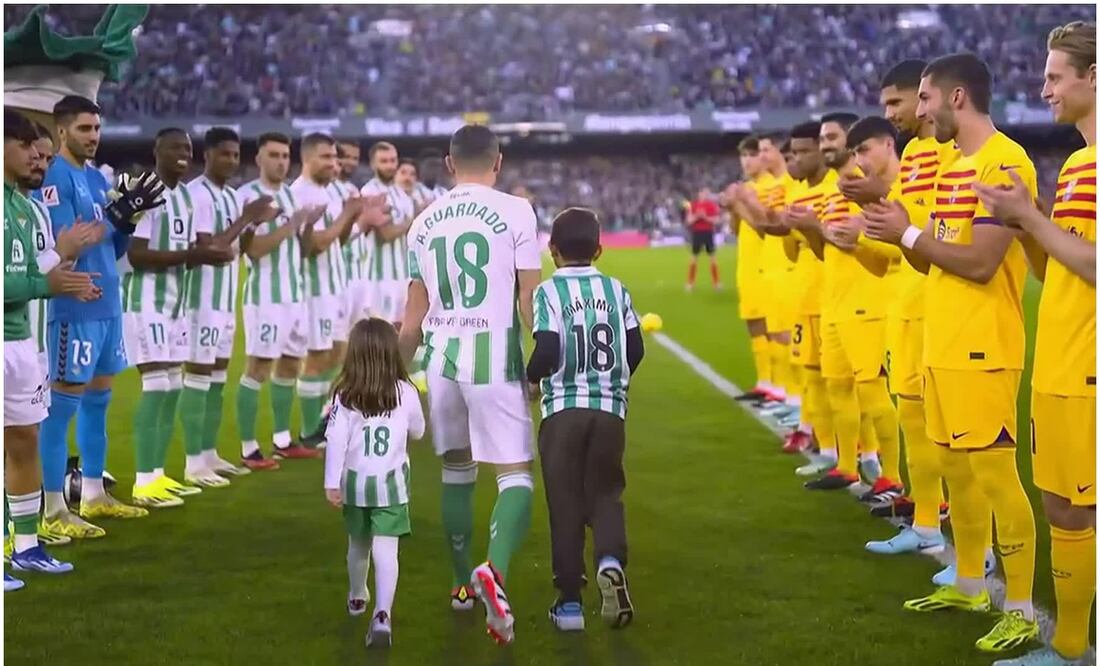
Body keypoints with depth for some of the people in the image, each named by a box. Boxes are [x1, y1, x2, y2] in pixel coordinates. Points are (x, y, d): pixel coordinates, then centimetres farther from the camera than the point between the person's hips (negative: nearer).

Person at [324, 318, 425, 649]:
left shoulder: (345, 395, -8)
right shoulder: (405, 392, -6)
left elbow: (335, 441, -11)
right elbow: (417, 432, 9)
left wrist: (331, 483, -6)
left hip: (354, 483, 2)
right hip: (391, 483, -2)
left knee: (358, 544, 22)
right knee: (385, 550, -8)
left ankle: (357, 597, 46)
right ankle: (382, 614, -24)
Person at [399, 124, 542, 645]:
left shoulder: (424, 223, 10)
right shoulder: (515, 212, -3)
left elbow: (414, 317, 13)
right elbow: (530, 301, -6)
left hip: (443, 359, 4)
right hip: (496, 359, -4)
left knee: (456, 472, 19)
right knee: (515, 475, 0)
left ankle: (464, 585, 29)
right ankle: (495, 569, -25)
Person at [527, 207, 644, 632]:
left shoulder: (549, 291, -5)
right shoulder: (616, 290, 6)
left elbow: (547, 350, -14)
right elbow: (636, 348, 5)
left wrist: (532, 379, 5)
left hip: (562, 408, -2)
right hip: (610, 409, 2)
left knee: (565, 502, 6)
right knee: (605, 493, 14)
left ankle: (569, 601, 9)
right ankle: (610, 560, -16)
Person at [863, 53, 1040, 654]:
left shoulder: (1003, 163, -15)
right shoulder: (954, 166, 16)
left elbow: (980, 263, -22)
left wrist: (910, 233, -12)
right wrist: (899, 230, 0)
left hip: (982, 349, -10)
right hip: (944, 344, 10)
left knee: (995, 473, -6)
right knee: (957, 466, 16)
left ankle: (1021, 610, 2)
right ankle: (969, 586, 28)